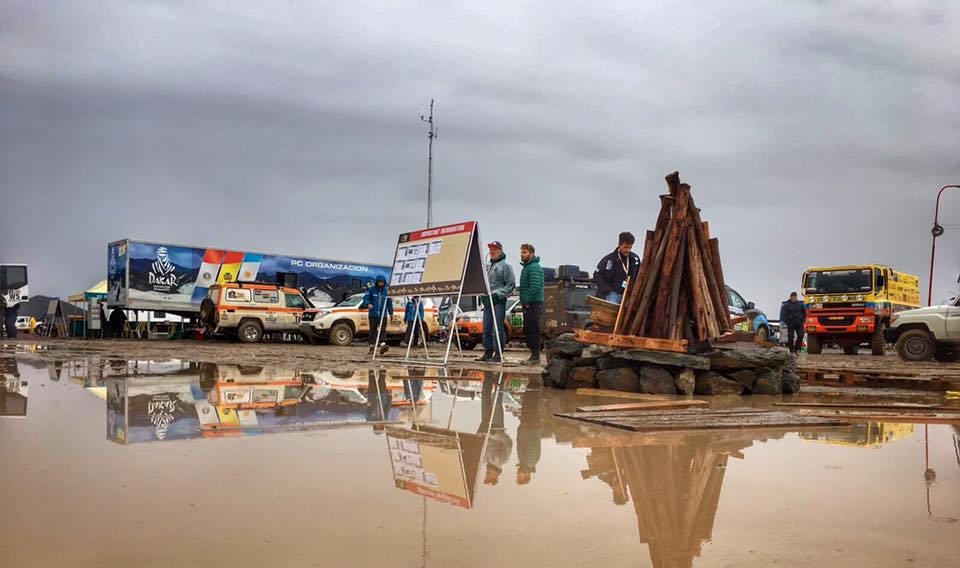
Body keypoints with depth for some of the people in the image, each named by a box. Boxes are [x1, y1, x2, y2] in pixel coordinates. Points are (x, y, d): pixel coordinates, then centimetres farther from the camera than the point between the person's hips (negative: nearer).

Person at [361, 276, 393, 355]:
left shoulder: (386, 291, 9)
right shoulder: (371, 290, 2)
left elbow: (389, 302, 16)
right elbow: (365, 298, -3)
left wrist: (391, 312, 15)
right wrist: (368, 304, -25)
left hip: (383, 315, 1)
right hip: (373, 314, -1)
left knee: (383, 330, -11)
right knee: (373, 330, 5)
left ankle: (383, 345, -23)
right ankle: (372, 346, 14)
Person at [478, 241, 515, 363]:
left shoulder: (505, 266, -1)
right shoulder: (487, 266, 20)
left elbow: (511, 285, -7)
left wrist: (497, 294, -14)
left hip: (499, 301, -7)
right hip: (487, 301, 7)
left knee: (498, 328, -8)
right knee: (486, 329, 8)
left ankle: (498, 354, -5)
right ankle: (488, 352, 14)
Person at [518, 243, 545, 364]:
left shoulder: (534, 267, -14)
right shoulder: (526, 266, 19)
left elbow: (534, 287, -24)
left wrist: (527, 301, -19)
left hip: (533, 304, -11)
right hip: (528, 304, 11)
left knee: (533, 330, -9)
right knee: (527, 330, 13)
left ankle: (536, 356, -5)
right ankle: (533, 354, 20)